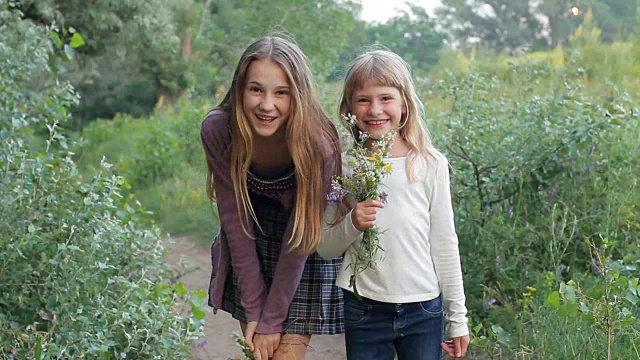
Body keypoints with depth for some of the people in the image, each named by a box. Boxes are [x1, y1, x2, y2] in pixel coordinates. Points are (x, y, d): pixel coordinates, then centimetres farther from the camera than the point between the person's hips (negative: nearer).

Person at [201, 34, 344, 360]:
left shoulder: (318, 145, -29)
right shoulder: (217, 130, -24)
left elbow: (299, 237, -21)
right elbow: (235, 220, -17)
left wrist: (272, 320, -16)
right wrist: (254, 311, -14)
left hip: (306, 251, -2)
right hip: (248, 248, 2)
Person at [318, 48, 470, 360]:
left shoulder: (430, 164, -2)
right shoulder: (343, 165, -1)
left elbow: (444, 243, 4)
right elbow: (325, 248, 3)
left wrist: (457, 316, 6)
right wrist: (351, 224, -17)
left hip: (423, 309, 0)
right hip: (363, 308, 0)